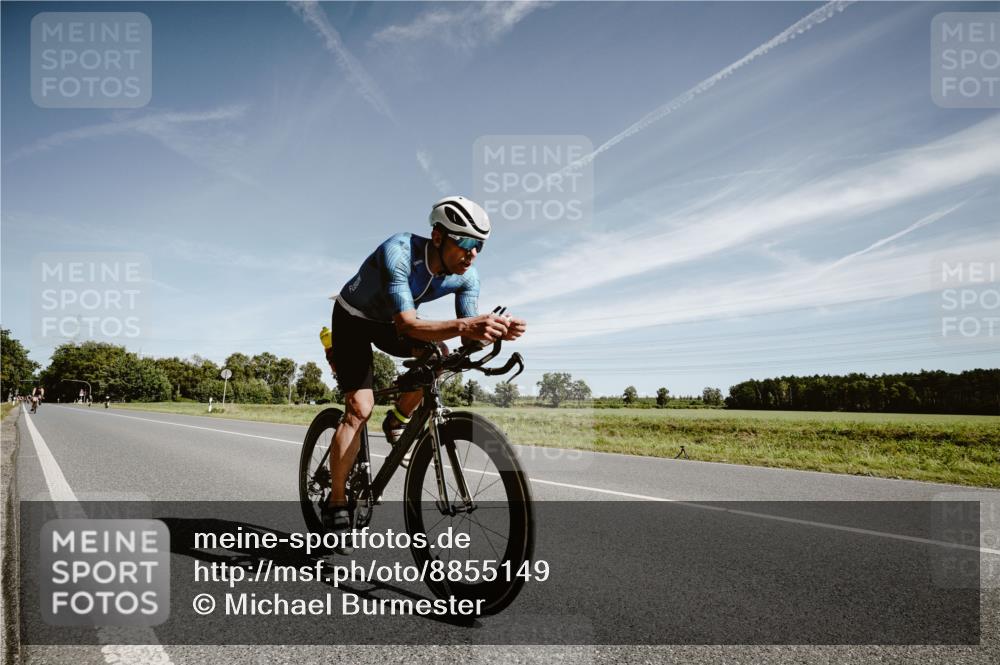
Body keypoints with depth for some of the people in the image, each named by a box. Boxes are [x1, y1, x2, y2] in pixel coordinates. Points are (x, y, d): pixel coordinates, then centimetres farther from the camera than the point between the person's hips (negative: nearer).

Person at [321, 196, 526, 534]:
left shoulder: (466, 275, -20)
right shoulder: (398, 252, -37)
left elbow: (469, 337, -21)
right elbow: (407, 325, -46)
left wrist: (497, 330, -44)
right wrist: (463, 325, -61)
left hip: (389, 321, 5)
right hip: (353, 318, -5)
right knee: (360, 409, -15)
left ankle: (397, 420, 2)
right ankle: (335, 501, -3)